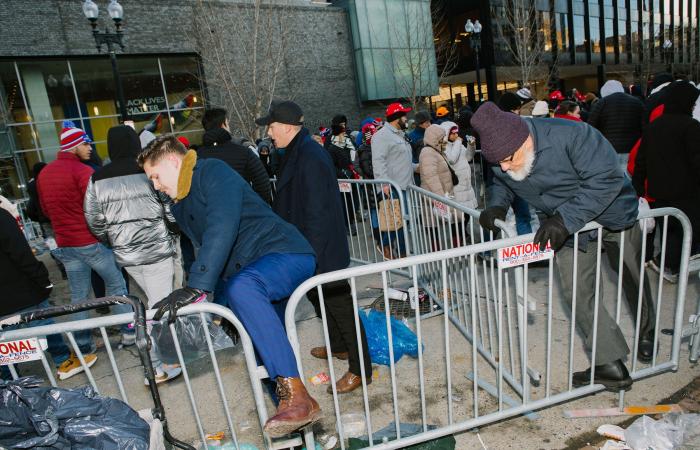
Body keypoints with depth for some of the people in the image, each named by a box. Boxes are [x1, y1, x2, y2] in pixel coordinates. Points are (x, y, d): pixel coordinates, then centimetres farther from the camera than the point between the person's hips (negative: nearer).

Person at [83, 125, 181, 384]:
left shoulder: (97, 180, 2)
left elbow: (94, 220, 6)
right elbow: (171, 209, -11)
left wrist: (113, 243, 21)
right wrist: (171, 234, 8)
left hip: (125, 255, 5)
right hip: (157, 249, -5)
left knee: (156, 300, 20)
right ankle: (157, 367, 7)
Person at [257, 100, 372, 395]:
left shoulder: (310, 158, -22)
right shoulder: (297, 153, 10)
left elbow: (317, 213, -25)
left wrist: (311, 254, -23)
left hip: (323, 250, -10)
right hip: (310, 248, 10)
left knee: (339, 304, 0)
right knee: (320, 298, 23)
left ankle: (360, 369, 13)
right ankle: (338, 346, 43)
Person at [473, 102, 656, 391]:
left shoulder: (571, 135, -38)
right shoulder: (501, 158, -20)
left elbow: (607, 179, -36)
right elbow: (502, 184, 1)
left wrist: (565, 219, -44)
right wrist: (497, 204, -21)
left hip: (613, 214, -3)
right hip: (567, 226, 3)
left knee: (632, 279, 20)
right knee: (576, 293, -6)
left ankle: (646, 334, 49)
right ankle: (611, 366, 8)